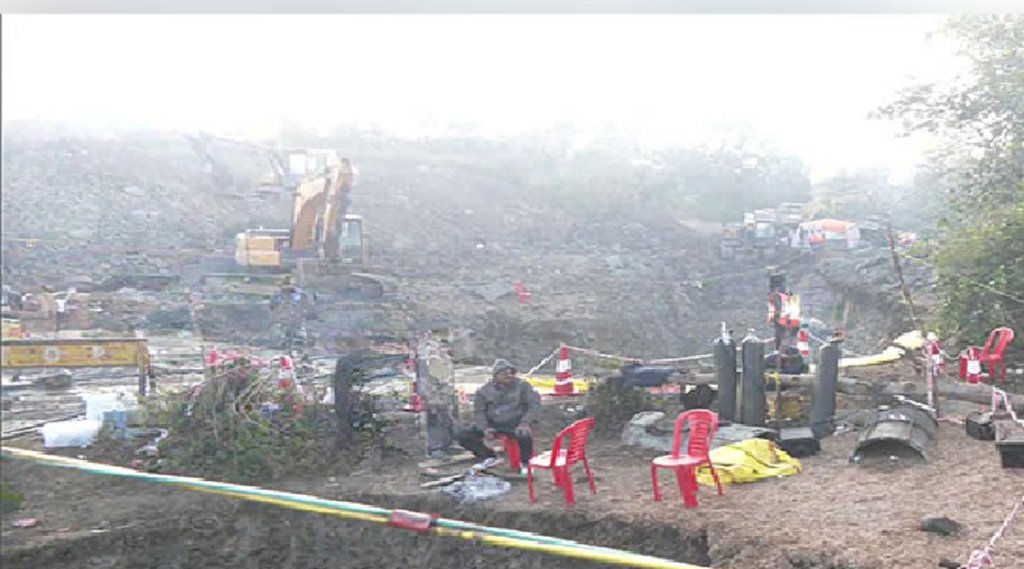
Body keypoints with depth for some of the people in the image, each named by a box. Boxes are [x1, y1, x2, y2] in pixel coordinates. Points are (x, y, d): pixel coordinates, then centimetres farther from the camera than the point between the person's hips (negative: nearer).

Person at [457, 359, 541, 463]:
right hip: (493, 423, 3)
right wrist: (484, 428, -12)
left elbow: (534, 404, -8)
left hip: (515, 423, -3)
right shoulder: (485, 390, 4)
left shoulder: (522, 386, -2)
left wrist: (525, 423, -24)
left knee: (525, 436, -38)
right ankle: (489, 456, 9)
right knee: (464, 436, -11)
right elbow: (479, 411, 7)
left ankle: (525, 462, -7)